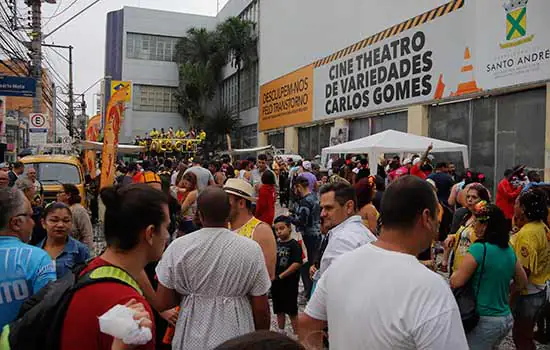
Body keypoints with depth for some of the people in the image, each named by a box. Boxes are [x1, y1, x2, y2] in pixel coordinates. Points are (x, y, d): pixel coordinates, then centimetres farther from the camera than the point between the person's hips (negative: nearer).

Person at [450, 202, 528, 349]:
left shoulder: (479, 249, -20)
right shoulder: (509, 250, 3)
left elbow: (455, 282, -17)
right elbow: (522, 282, 16)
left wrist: (456, 272, 3)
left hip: (484, 320, -7)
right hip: (506, 319, 7)